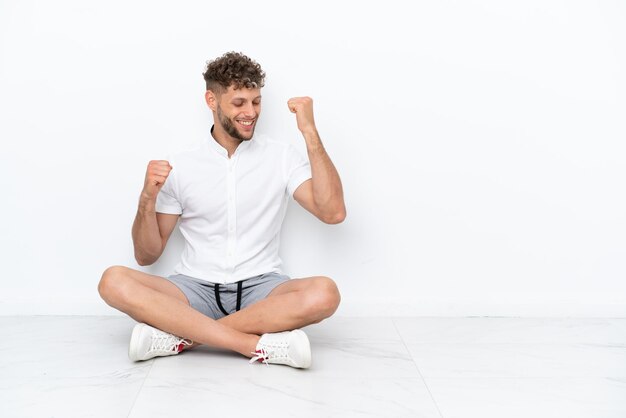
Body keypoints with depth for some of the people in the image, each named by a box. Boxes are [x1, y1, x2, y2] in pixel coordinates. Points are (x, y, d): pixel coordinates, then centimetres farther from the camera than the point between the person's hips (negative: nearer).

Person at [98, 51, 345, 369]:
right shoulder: (180, 167, 4)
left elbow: (333, 212, -11)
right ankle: (261, 346, -30)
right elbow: (146, 256, 6)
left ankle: (182, 336, -25)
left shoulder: (282, 157, 3)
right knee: (114, 281, -26)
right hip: (196, 289, 1)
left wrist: (310, 132, -12)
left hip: (261, 289, 0)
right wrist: (147, 199, -13)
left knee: (324, 293, -31)